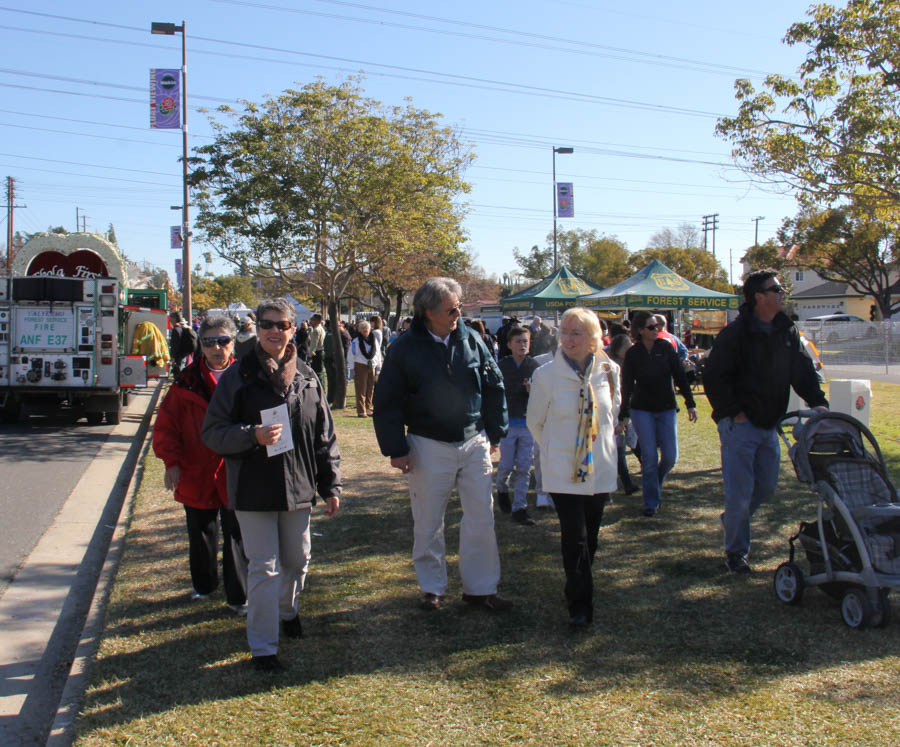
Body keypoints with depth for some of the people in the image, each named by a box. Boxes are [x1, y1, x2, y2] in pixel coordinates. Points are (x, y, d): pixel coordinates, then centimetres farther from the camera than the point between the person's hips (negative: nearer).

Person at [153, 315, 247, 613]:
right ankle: (204, 585, 39)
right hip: (196, 474, 2)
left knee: (237, 536, 3)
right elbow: (166, 425, 3)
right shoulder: (187, 381, 1)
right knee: (201, 535, 17)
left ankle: (238, 597, 16)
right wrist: (171, 461, -7)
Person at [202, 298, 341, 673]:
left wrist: (331, 485, 8)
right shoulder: (238, 377, -6)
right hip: (254, 489, -4)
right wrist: (253, 435, -23)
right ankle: (263, 647, 13)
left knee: (297, 560, 18)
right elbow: (213, 432, -6)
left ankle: (286, 611, 46)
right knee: (264, 568, -1)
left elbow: (325, 437, 10)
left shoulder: (307, 378, 5)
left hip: (298, 487, 4)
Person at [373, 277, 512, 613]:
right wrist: (395, 449, -7)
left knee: (482, 518, 6)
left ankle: (480, 587, 19)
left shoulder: (471, 340, 1)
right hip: (429, 447, -2)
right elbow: (387, 403, -4)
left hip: (474, 443, 3)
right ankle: (432, 587, 25)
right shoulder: (405, 349, -7)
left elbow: (494, 387, 10)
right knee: (428, 523, 8)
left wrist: (494, 432, 9)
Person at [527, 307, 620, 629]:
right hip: (563, 470, -3)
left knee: (590, 536, 13)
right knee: (574, 538, -8)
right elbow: (535, 421, 4)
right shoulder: (546, 375, -9)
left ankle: (580, 588, 34)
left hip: (600, 468, 3)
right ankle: (580, 605, 1)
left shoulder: (609, 371, -1)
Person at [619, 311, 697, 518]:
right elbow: (627, 386, -3)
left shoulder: (666, 348, -1)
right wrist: (623, 415, -5)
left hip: (667, 409, 2)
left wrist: (690, 404, -2)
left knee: (670, 457, -2)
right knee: (649, 457, -6)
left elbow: (680, 376, 2)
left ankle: (655, 483, 29)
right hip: (642, 410, -2)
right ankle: (651, 503, 5)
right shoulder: (632, 354, -5)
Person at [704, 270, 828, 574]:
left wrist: (818, 401, -6)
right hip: (739, 424, -7)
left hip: (768, 424, 7)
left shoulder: (787, 332, 8)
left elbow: (803, 370, 9)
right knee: (740, 491, -3)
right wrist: (734, 412, -15)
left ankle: (734, 519, 41)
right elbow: (713, 377, -15)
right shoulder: (736, 333, -13)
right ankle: (736, 552, 12)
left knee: (767, 485, 15)